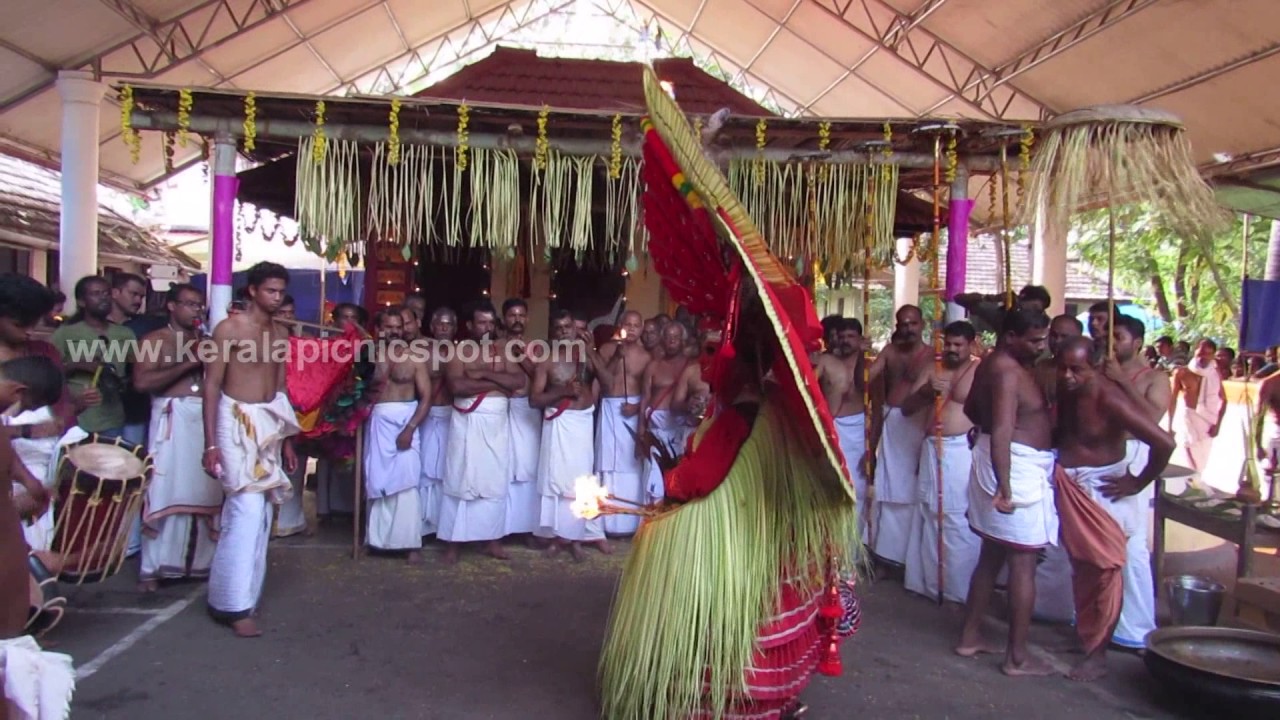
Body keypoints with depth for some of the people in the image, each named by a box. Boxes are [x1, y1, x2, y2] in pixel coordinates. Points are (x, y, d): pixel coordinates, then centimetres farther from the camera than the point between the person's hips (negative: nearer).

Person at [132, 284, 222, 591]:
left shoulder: (204, 341, 19)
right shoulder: (154, 340, 4)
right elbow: (142, 382, -10)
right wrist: (188, 363, -11)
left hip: (206, 419, 4)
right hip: (173, 419, -4)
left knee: (205, 492, 3)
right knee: (166, 493, -4)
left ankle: (200, 561, 12)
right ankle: (152, 568, 2)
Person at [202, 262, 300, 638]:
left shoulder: (281, 334, 12)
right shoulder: (229, 329, -7)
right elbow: (212, 385, -9)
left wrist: (287, 439, 17)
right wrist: (211, 443, -14)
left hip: (269, 424, 7)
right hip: (237, 421, -7)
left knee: (259, 512, 7)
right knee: (247, 509, -14)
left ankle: (235, 596, 17)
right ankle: (235, 604, -6)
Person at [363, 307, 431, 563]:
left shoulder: (414, 358, 3)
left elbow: (426, 397, -3)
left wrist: (409, 429, -12)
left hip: (404, 420, -2)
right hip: (377, 423, 2)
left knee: (405, 482, -7)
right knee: (377, 482, 6)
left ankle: (411, 543, -4)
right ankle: (379, 538, 17)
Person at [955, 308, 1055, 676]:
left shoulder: (993, 363, 11)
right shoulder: (1009, 372, -21)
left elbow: (971, 407, 25)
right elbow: (1001, 433, -30)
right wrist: (1005, 488, -34)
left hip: (993, 461, 10)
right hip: (1017, 468, -10)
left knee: (992, 555, 18)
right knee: (1023, 562, -1)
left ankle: (970, 636, 26)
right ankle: (1017, 656, 7)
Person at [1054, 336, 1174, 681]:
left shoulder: (1108, 399, -24)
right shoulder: (1063, 391, -4)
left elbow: (1164, 442, -27)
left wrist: (1139, 482, -15)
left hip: (1103, 487, -7)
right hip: (1069, 485, 7)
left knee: (1105, 567, -3)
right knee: (1081, 565, 17)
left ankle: (1097, 653, 4)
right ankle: (1084, 633, 31)